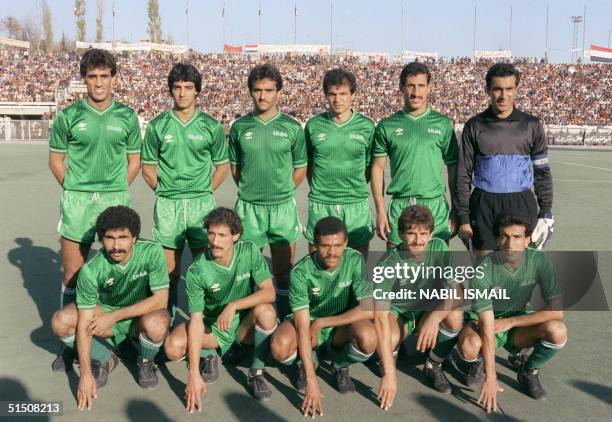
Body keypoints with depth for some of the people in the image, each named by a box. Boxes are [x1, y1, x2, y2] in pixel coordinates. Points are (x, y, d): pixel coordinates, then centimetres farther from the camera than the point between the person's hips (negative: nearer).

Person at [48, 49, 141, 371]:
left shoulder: (127, 116, 5)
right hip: (76, 201, -1)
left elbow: (135, 160, 12)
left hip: (116, 199, 1)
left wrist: (116, 190, 4)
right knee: (72, 274, 2)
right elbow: (56, 159, 8)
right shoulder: (69, 116, 2)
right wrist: (74, 190, 1)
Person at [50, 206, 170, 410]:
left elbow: (160, 299, -25)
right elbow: (84, 325, -21)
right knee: (61, 323, -22)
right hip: (106, 312, 2)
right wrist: (85, 374, -25)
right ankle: (105, 359, 5)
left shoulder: (152, 252, -26)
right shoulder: (91, 270, -23)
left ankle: (145, 361, 0)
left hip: (144, 314, -2)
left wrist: (114, 316, -27)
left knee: (157, 325, -37)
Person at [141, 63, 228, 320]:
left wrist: (203, 193, 3)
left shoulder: (211, 126, 2)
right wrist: (165, 192, 3)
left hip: (202, 203, 0)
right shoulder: (158, 126, 3)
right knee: (169, 265, 6)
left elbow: (222, 166, 9)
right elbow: (148, 168, 9)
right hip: (167, 204, 0)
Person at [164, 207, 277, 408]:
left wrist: (233, 306, -32)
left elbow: (269, 292, -19)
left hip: (244, 324, 1)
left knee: (266, 311, -32)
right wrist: (194, 374, -29)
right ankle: (209, 355, 6)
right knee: (173, 347, -27)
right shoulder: (197, 271, -20)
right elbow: (196, 320, -23)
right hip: (212, 326, 0)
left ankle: (256, 373, -12)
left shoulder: (249, 251, -16)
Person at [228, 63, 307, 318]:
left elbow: (301, 167, 7)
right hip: (248, 206, 1)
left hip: (283, 206, -1)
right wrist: (249, 191, 6)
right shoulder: (240, 127, 4)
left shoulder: (292, 127, 0)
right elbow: (234, 165, 13)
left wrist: (283, 191, 3)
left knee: (283, 271, 6)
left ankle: (286, 318, 17)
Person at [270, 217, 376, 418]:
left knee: (368, 339, -33)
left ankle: (341, 366, 3)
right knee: (280, 348, -32)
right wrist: (311, 381, -32)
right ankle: (307, 362, 6)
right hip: (308, 321, 0)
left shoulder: (355, 260, -21)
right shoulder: (301, 271, -25)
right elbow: (302, 326, -28)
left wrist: (321, 323, -22)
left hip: (343, 324, 1)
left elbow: (368, 309, -23)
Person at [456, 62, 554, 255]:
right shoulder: (475, 126, 3)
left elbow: (542, 172, 9)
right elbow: (464, 174, 4)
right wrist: (463, 218, 0)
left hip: (521, 205, 0)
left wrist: (546, 213, 3)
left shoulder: (531, 125, 4)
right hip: (484, 205, 0)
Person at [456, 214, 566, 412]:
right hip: (484, 321, -2)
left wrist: (510, 322, -21)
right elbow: (487, 327, -29)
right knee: (469, 347, -35)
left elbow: (556, 311, -21)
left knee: (557, 330, -27)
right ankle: (477, 363, 5)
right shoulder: (484, 270, -27)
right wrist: (491, 377, -29)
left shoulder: (539, 261, -19)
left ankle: (528, 371, 4)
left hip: (519, 322, 2)